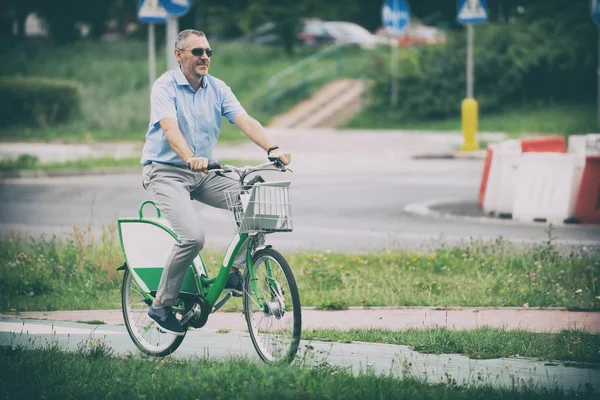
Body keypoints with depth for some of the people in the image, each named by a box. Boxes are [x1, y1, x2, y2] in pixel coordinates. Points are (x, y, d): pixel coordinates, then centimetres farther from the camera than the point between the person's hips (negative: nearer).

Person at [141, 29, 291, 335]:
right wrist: (190, 158, -46)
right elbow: (169, 128, -28)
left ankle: (234, 272, -4)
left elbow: (245, 120, -9)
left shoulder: (217, 89, 5)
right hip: (165, 172, -6)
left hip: (203, 174, 6)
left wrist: (272, 148, -27)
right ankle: (161, 305, -10)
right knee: (193, 236, -26)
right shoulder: (165, 87, -11)